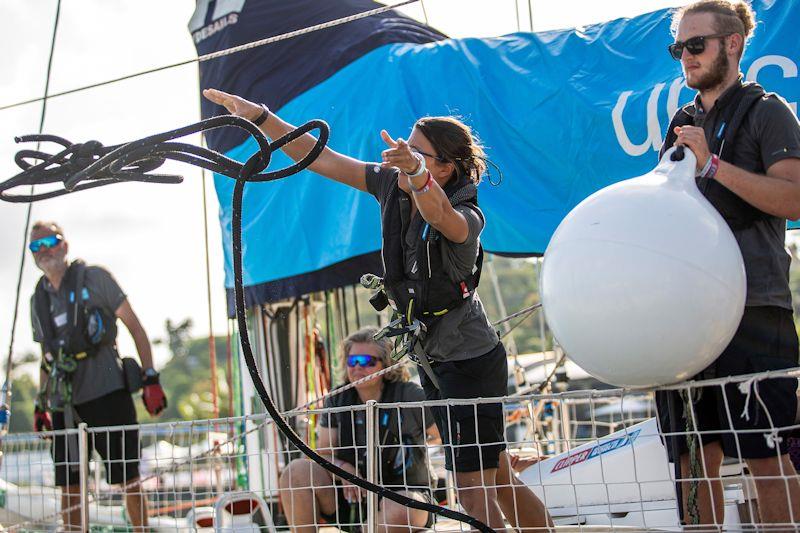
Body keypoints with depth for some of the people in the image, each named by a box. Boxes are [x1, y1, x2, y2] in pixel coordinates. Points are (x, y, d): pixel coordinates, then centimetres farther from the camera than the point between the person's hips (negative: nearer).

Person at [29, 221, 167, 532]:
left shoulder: (94, 278, 0)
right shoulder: (38, 300, 15)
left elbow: (135, 327, -1)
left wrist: (151, 379, -8)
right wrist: (40, 404, 17)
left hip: (107, 392, -5)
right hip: (65, 403, 5)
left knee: (128, 476, -1)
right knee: (68, 483, 6)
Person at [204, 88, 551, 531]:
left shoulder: (465, 217, -22)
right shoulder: (391, 184, -3)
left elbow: (438, 212, -47)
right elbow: (318, 158, -5)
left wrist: (416, 171, -67)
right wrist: (258, 116, -15)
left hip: (471, 363, -8)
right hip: (434, 361, 8)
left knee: (473, 488, -8)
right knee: (496, 478, 17)